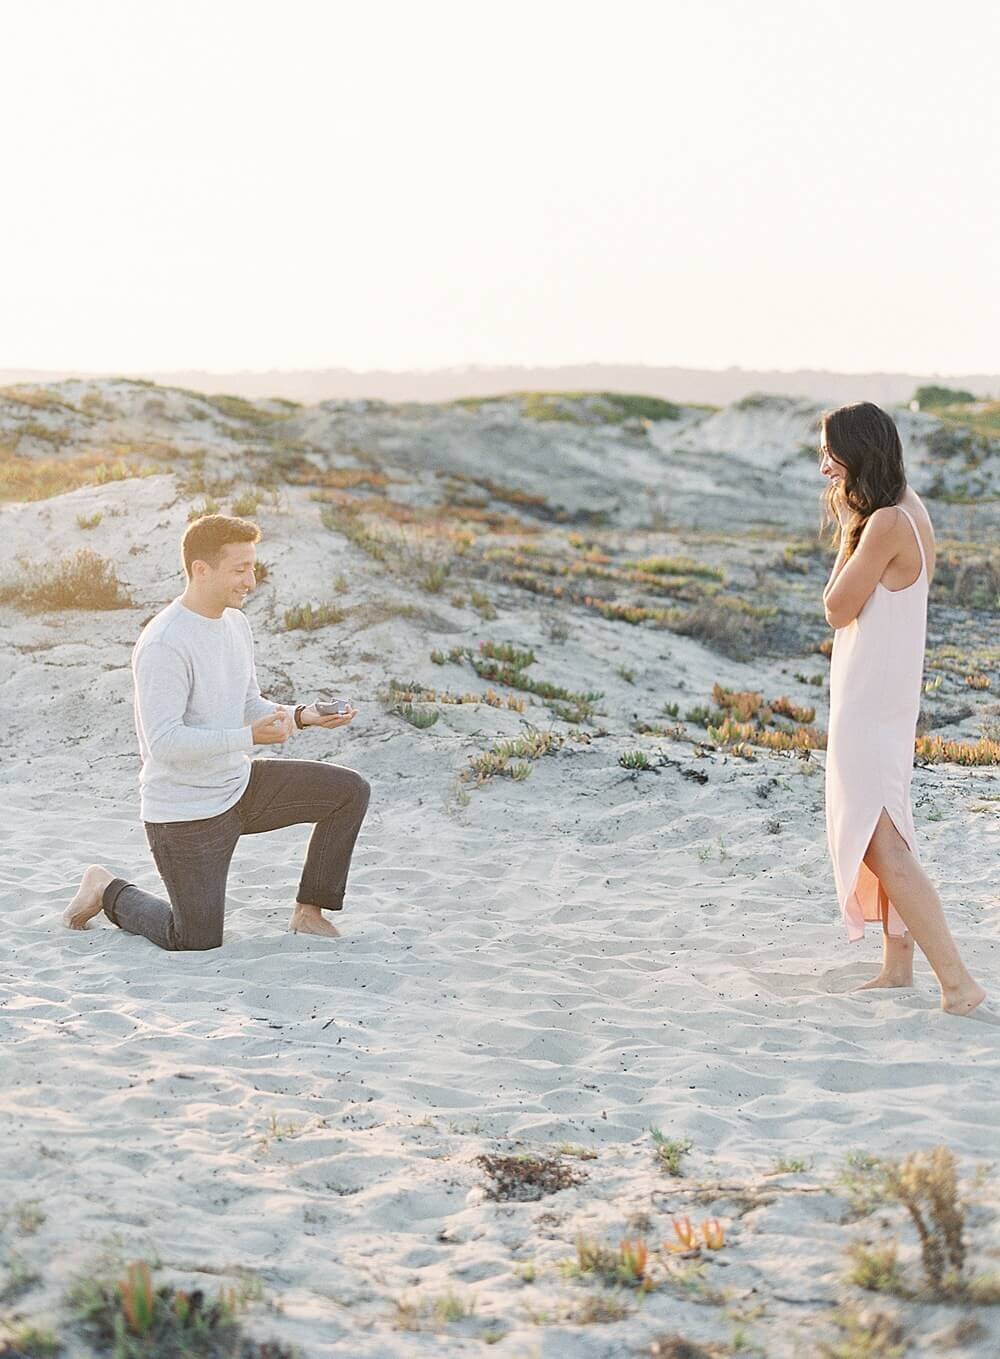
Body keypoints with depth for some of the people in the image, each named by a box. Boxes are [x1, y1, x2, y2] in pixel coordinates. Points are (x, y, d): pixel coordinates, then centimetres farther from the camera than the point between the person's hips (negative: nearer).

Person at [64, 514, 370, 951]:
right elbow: (163, 743, -28)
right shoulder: (162, 645, -25)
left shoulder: (235, 622, 4)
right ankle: (108, 891, 25)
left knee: (350, 791, -4)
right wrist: (249, 737, -33)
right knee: (197, 943, -1)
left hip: (240, 785, 8)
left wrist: (301, 715, -6)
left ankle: (309, 913, 7)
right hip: (186, 814, -8)